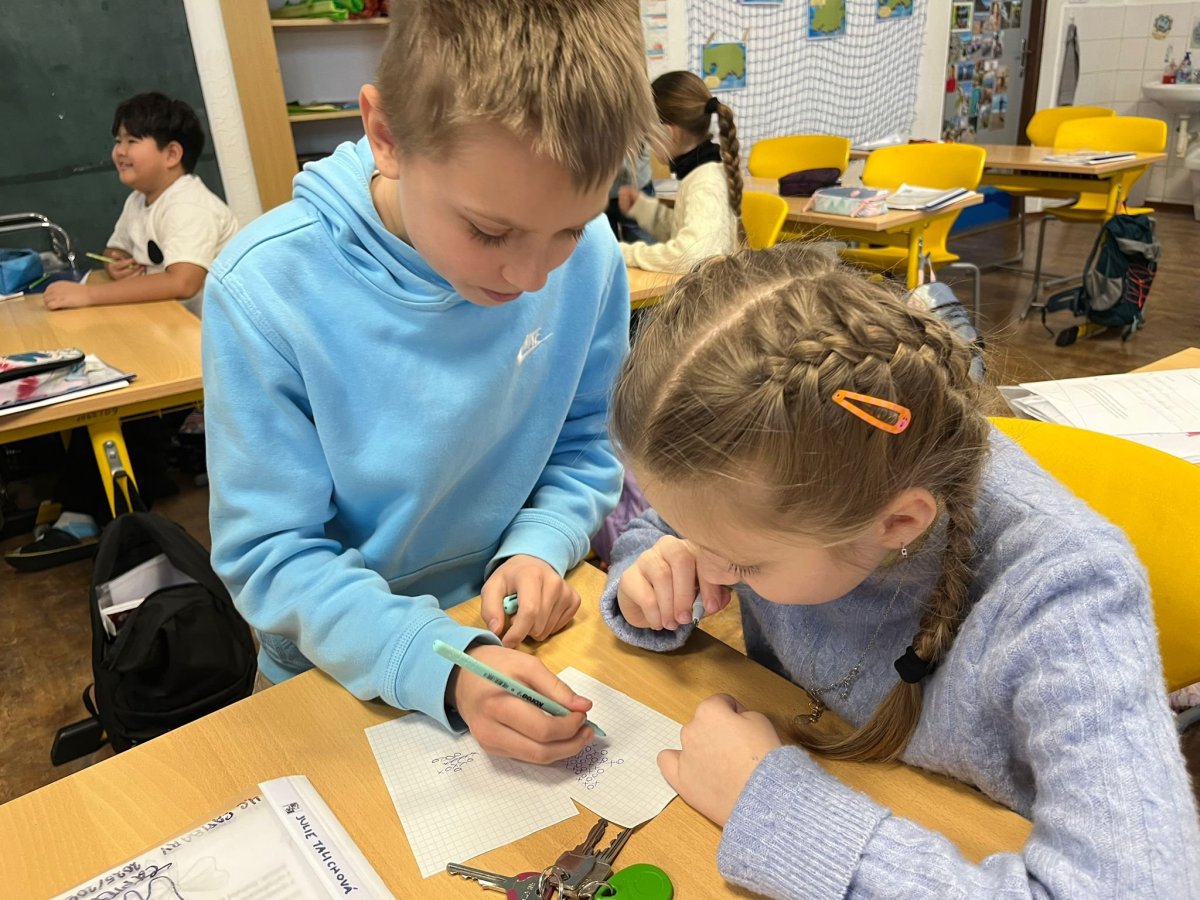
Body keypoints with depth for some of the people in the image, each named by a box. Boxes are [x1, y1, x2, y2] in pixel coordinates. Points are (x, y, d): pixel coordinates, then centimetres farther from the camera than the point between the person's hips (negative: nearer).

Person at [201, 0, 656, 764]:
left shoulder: (590, 258, -12)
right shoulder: (266, 288, -20)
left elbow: (586, 446, 2)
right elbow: (269, 554, -15)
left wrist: (539, 548, -16)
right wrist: (442, 666, -29)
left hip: (527, 643, 2)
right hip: (346, 676, -1)